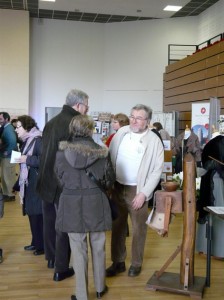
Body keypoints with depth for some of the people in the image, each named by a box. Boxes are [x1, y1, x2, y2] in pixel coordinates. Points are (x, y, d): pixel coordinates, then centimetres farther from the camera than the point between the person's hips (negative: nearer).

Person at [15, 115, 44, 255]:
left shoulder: (38, 140, -15)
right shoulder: (26, 141, 14)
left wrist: (27, 159, -20)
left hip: (38, 184, -9)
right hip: (29, 183, 9)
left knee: (38, 215, -3)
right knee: (32, 214, 14)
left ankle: (43, 246, 8)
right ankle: (36, 242, 25)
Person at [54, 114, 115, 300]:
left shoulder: (62, 153, -8)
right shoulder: (101, 153, -8)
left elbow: (60, 179, 4)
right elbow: (109, 180, 2)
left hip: (71, 203, 0)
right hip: (96, 202, 1)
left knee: (78, 250, 9)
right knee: (98, 247, 17)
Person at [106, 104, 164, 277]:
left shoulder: (154, 141, -9)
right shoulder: (121, 133, 1)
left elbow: (157, 171, -10)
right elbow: (110, 158, 6)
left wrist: (143, 193, -14)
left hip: (137, 190, -3)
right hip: (117, 187, 3)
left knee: (138, 228, 8)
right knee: (117, 226, 12)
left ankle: (136, 263, 26)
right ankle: (118, 262, 26)